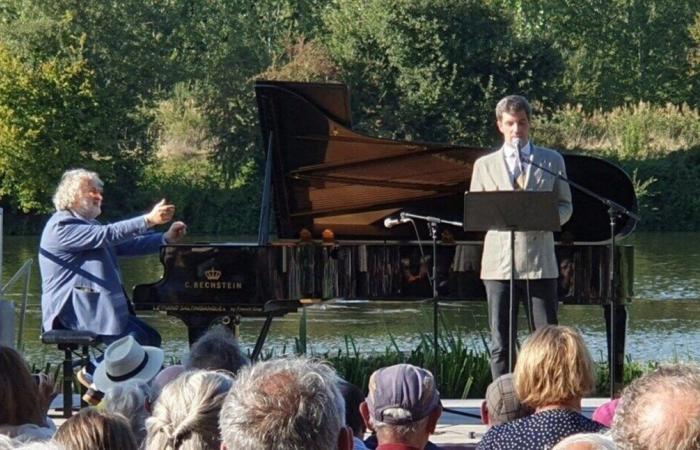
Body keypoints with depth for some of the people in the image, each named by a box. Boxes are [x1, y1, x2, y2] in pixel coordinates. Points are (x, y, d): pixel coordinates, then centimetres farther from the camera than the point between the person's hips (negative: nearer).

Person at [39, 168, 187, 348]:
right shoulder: (62, 225, -12)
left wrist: (166, 238, 4)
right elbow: (107, 235, -24)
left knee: (151, 339, 0)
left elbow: (125, 245, 18)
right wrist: (148, 220, -29)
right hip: (73, 310, -11)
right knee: (136, 339, -24)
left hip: (98, 304, 11)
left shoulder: (88, 225, 23)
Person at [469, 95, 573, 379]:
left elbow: (565, 206, 12)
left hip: (539, 262, 0)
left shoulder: (552, 161, 13)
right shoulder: (485, 165, 14)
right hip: (498, 264, 0)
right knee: (500, 344, 0)